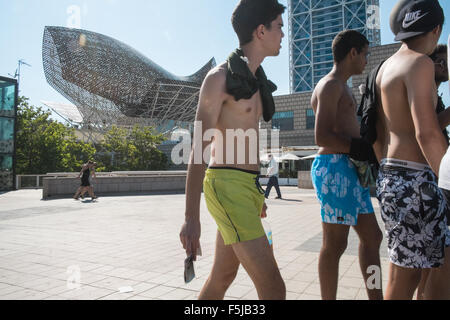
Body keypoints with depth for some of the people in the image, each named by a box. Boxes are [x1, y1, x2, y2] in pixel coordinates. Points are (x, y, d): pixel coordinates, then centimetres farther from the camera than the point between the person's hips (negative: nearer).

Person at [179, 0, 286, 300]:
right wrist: (192, 218, -17)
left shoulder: (255, 80, 18)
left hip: (246, 185, 9)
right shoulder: (220, 77, -9)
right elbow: (199, 149, -13)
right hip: (227, 186, -9)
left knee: (222, 277, 18)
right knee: (273, 287, -8)